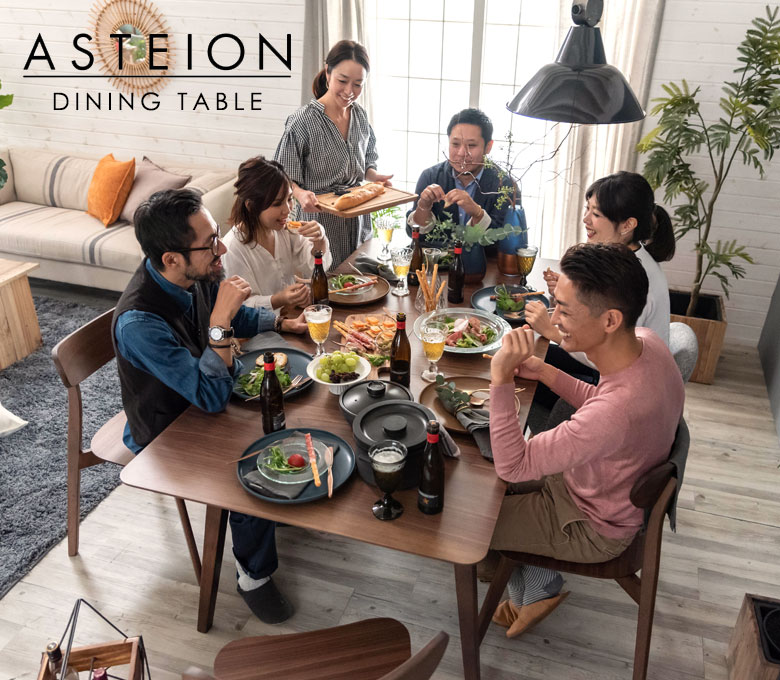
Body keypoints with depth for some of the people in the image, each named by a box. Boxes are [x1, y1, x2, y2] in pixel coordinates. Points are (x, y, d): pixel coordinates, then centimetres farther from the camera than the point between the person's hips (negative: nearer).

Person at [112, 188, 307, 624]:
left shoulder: (196, 274, -13)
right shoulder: (139, 322, -36)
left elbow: (240, 317, 9)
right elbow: (211, 398, -35)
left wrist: (283, 322, -4)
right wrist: (221, 322, -41)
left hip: (208, 396, 8)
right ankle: (254, 576, 1)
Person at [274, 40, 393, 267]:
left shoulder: (360, 116, 5)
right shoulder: (303, 121, -15)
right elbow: (285, 177, -11)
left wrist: (374, 177, -4)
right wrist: (301, 194, -31)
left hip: (357, 221, 6)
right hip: (319, 222, -6)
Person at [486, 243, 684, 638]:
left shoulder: (616, 412, -45)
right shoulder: (644, 341, -18)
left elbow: (511, 466, -34)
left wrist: (501, 378, -39)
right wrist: (545, 373, -8)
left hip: (594, 530, -8)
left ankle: (532, 593, 34)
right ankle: (540, 591, 33)